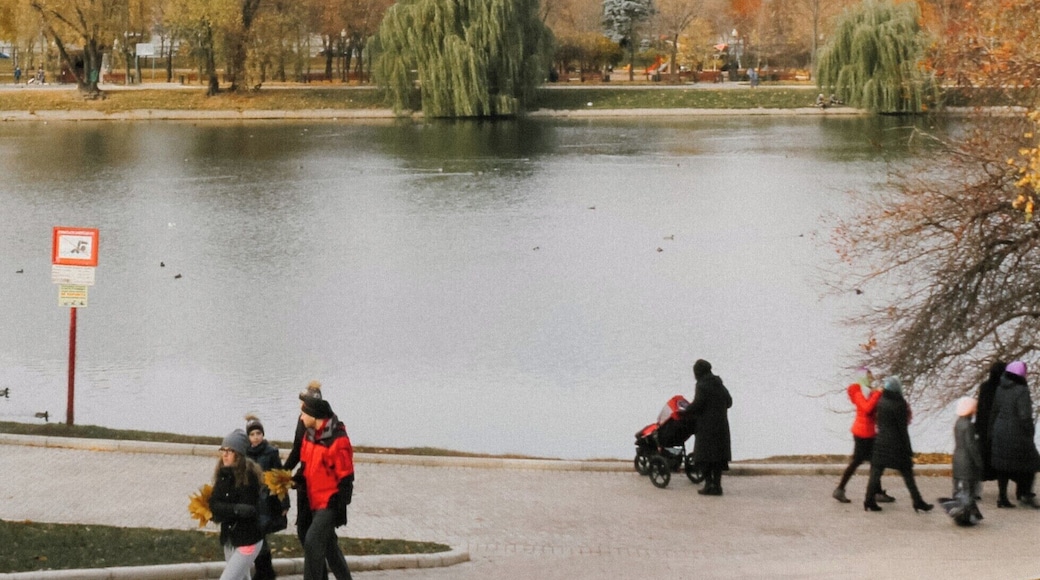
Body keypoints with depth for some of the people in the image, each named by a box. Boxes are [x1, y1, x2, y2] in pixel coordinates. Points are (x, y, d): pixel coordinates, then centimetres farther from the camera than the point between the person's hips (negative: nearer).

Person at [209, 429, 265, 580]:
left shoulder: (248, 475, -18)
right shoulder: (223, 474, 2)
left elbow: (248, 509, -22)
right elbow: (215, 504, -6)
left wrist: (224, 510, -19)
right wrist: (236, 509, -23)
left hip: (247, 539, -8)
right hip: (229, 538, 8)